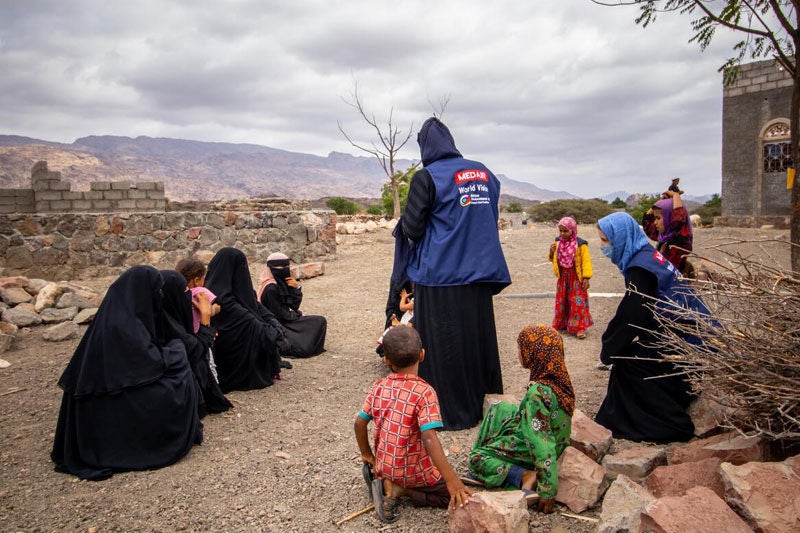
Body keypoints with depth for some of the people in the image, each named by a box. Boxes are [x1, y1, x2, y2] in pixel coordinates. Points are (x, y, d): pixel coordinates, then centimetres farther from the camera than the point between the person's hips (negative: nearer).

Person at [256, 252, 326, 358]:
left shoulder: (282, 283, 3)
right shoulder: (271, 288, -23)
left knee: (320, 321, 9)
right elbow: (279, 315, -20)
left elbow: (295, 305, 3)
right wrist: (297, 314, -3)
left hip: (285, 321, 9)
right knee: (303, 349, -19)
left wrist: (296, 288, -13)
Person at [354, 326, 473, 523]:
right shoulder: (424, 392, -24)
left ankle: (382, 479, 7)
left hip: (384, 465, 7)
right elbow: (429, 439, -33)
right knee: (455, 496, 10)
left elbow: (359, 423, -1)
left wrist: (367, 456, 15)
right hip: (413, 470, -6)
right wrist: (452, 479, -35)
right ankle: (400, 489, -5)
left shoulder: (379, 387, -6)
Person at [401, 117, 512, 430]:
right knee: (476, 337, 16)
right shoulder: (484, 173, 8)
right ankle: (478, 402, 29)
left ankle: (452, 412, 13)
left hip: (440, 274, -6)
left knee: (443, 344, 5)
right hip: (479, 272, 6)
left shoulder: (427, 178, -11)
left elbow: (411, 230, -10)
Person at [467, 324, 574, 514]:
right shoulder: (560, 379, -9)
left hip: (529, 451, -8)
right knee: (498, 409, 20)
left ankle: (524, 476, -9)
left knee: (477, 458, 7)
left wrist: (548, 490, -27)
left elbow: (541, 443, -32)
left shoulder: (538, 393, -35)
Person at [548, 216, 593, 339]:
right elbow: (553, 259, 12)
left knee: (577, 302, -4)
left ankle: (579, 327, 1)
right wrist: (552, 252, -10)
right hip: (563, 278, 5)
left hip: (576, 278, -5)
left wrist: (586, 278, -18)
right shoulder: (558, 243, 3)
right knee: (561, 301, 12)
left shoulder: (580, 244, -13)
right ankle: (561, 324, 25)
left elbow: (586, 261, -13)